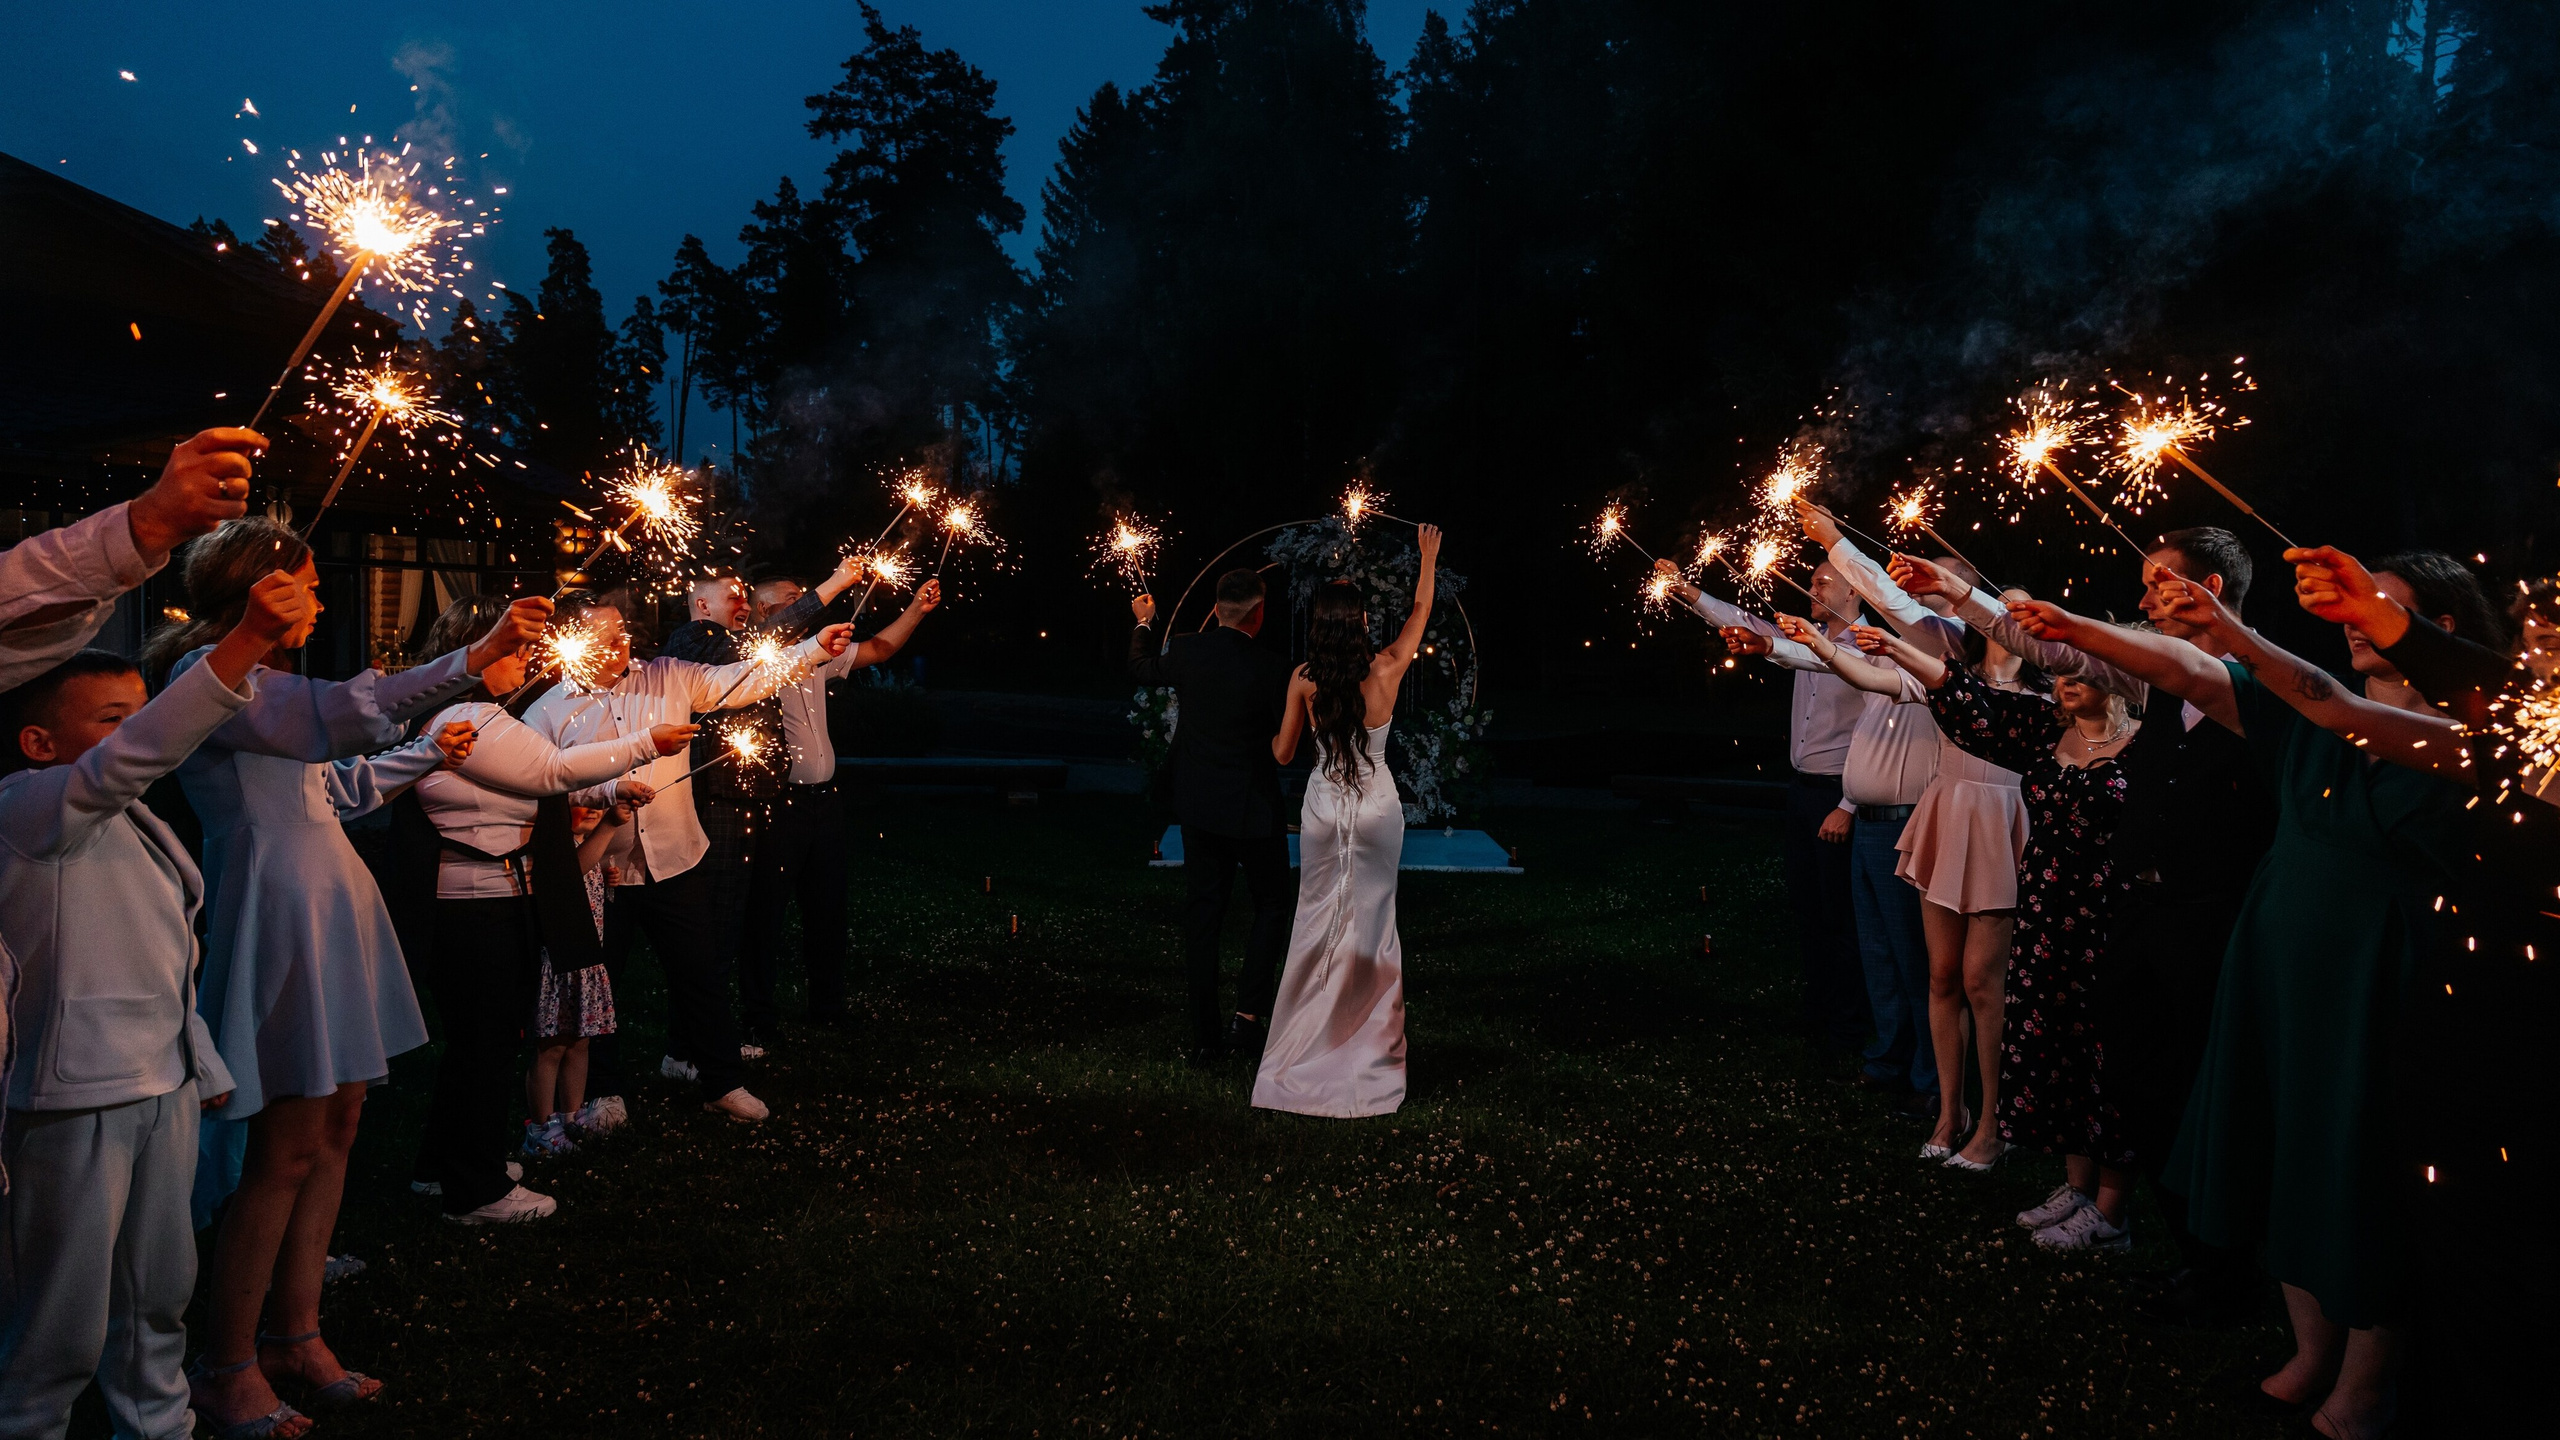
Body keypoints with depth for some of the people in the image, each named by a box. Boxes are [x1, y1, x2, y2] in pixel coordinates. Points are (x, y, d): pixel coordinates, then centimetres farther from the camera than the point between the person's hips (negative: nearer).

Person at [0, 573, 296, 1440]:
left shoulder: (138, 828, 16)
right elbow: (135, 756, -31)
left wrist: (208, 1072, 19)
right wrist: (246, 643, -41)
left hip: (165, 1085, 8)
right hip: (76, 1096, -8)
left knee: (160, 1294, 18)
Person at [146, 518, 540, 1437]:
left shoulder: (254, 678, 20)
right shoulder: (207, 673, -12)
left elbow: (333, 787, 29)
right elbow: (335, 717, -29)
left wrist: (427, 754, 37)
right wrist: (474, 657, -33)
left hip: (329, 913, 10)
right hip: (278, 921, -10)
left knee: (334, 1129, 11)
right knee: (286, 1153, -4)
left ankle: (295, 1337, 22)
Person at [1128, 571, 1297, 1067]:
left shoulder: (1186, 650, -6)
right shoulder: (1271, 669, -18)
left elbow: (1140, 668, 15)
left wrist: (1144, 622, 33)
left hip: (1198, 804, 4)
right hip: (1252, 810, -4)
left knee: (1203, 913, 11)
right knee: (1272, 907, 13)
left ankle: (1205, 1037, 15)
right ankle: (1247, 1014, 0)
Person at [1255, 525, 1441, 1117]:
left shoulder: (1303, 680, -12)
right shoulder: (1386, 670, -14)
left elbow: (1283, 754, -2)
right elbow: (1420, 613, 4)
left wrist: (1263, 734, 21)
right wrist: (1429, 557, 18)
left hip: (1324, 809, 1)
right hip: (1378, 807, 0)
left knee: (1319, 917, 12)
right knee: (1374, 917, 11)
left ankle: (1308, 1040, 18)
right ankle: (1371, 1032, 19)